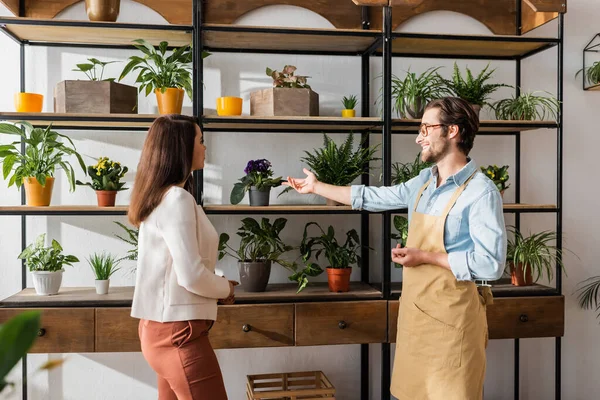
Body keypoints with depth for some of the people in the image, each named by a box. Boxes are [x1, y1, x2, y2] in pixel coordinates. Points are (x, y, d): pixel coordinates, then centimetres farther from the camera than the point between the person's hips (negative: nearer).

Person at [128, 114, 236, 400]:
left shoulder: (161, 196, 12)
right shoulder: (177, 198, -18)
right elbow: (192, 275, -23)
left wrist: (217, 285, 7)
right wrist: (225, 289, -5)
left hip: (164, 325, 10)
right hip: (178, 330, -10)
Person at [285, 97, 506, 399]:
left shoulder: (480, 191, -16)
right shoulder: (423, 182, 8)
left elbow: (491, 263, -21)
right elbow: (372, 198, 17)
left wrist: (425, 257, -18)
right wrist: (316, 187, 21)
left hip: (451, 314, -7)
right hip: (414, 307, 7)